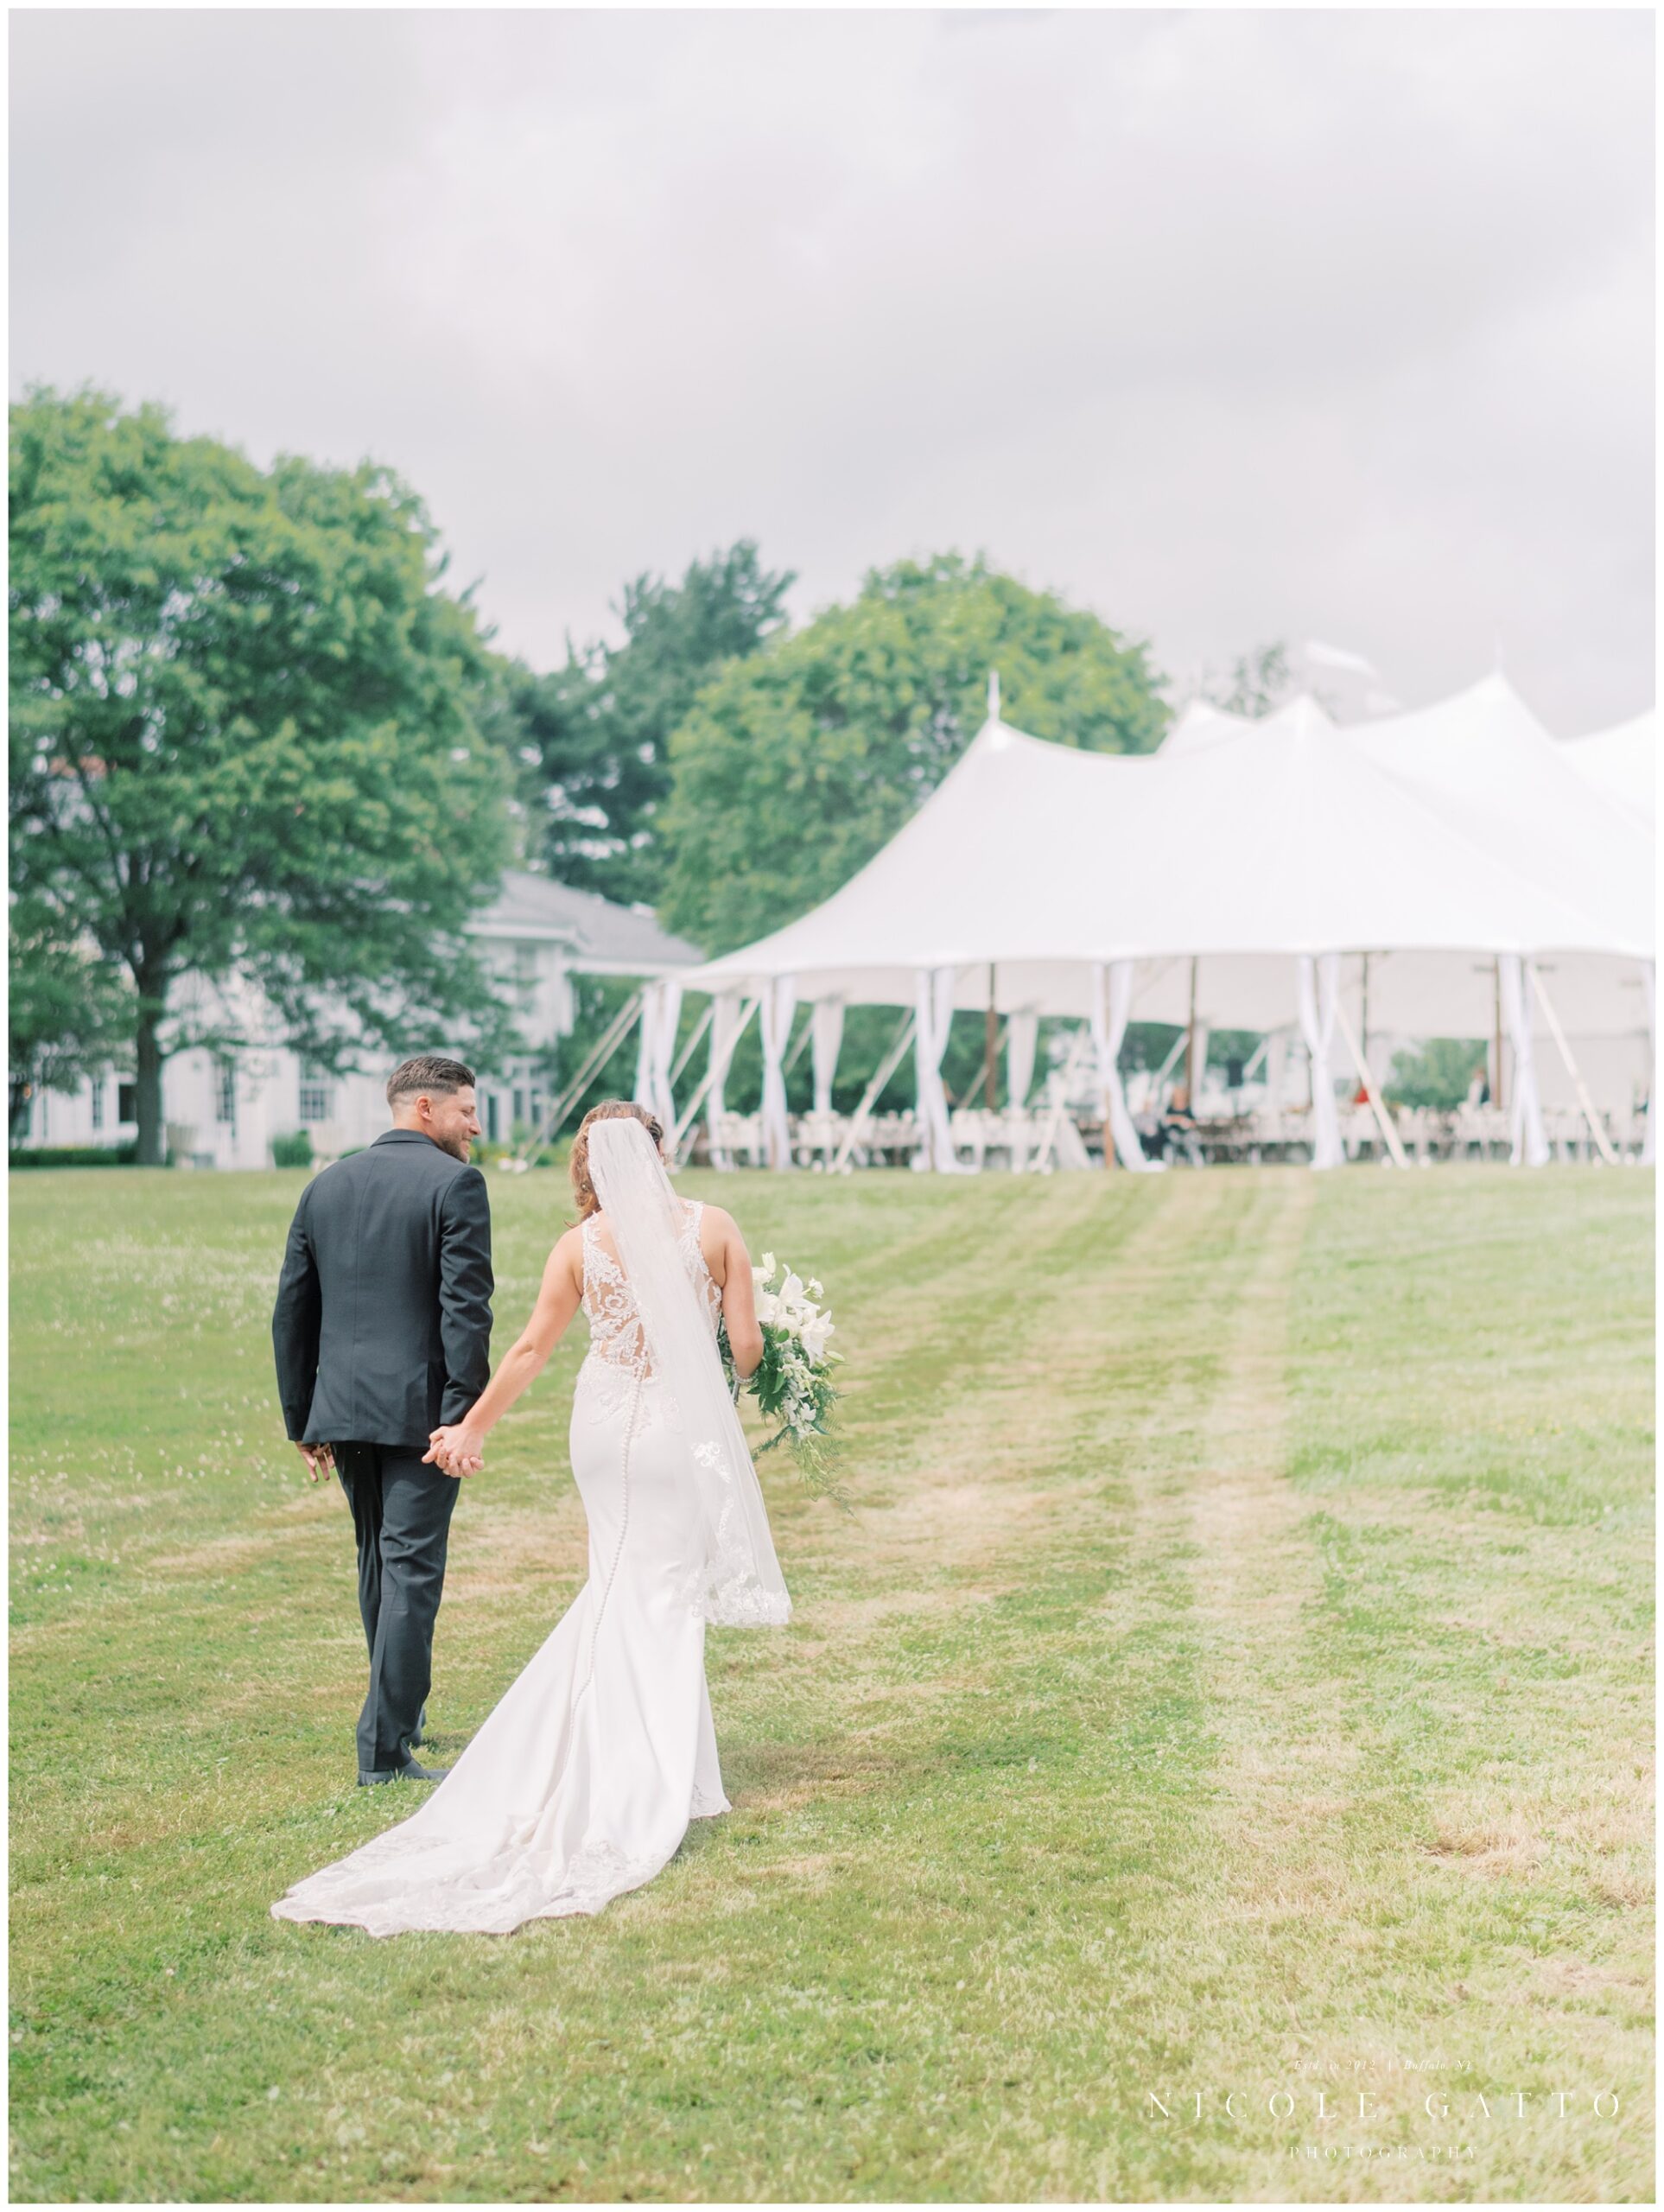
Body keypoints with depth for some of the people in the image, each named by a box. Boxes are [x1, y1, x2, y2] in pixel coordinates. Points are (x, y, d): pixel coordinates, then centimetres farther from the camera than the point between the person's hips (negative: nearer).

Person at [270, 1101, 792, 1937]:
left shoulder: (581, 1243, -1)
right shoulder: (714, 1228, -5)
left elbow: (531, 1348, 4)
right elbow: (747, 1347, -4)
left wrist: (471, 1427, 15)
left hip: (606, 1425, 2)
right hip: (686, 1427, -2)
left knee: (621, 1591, 17)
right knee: (666, 1598, 5)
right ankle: (658, 1784, 6)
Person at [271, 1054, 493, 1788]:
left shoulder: (325, 1187, 11)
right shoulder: (454, 1184, -7)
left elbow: (292, 1310, 12)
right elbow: (466, 1308, -16)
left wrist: (302, 1420, 17)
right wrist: (462, 1416, -16)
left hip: (344, 1408, 6)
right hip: (420, 1411, -6)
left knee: (378, 1562, 21)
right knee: (411, 1569, -3)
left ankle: (403, 1712, 34)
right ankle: (385, 1750, -4)